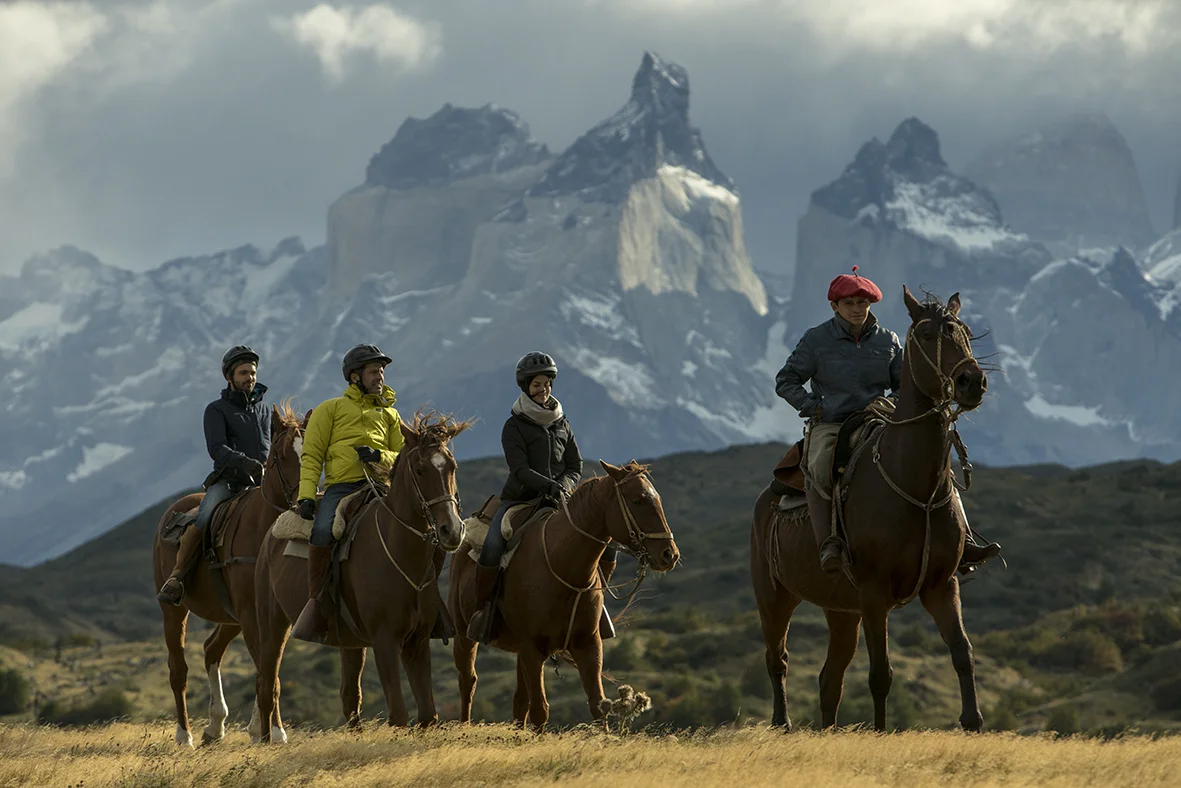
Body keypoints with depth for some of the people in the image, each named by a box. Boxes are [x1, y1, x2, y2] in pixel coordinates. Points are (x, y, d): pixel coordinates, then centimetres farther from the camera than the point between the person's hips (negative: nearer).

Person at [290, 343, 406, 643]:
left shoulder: (389, 414, 28)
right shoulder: (330, 409, 19)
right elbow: (311, 455, 10)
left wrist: (380, 456, -3)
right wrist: (306, 494, -6)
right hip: (340, 486, -2)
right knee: (323, 531, -32)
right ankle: (316, 602, -16)